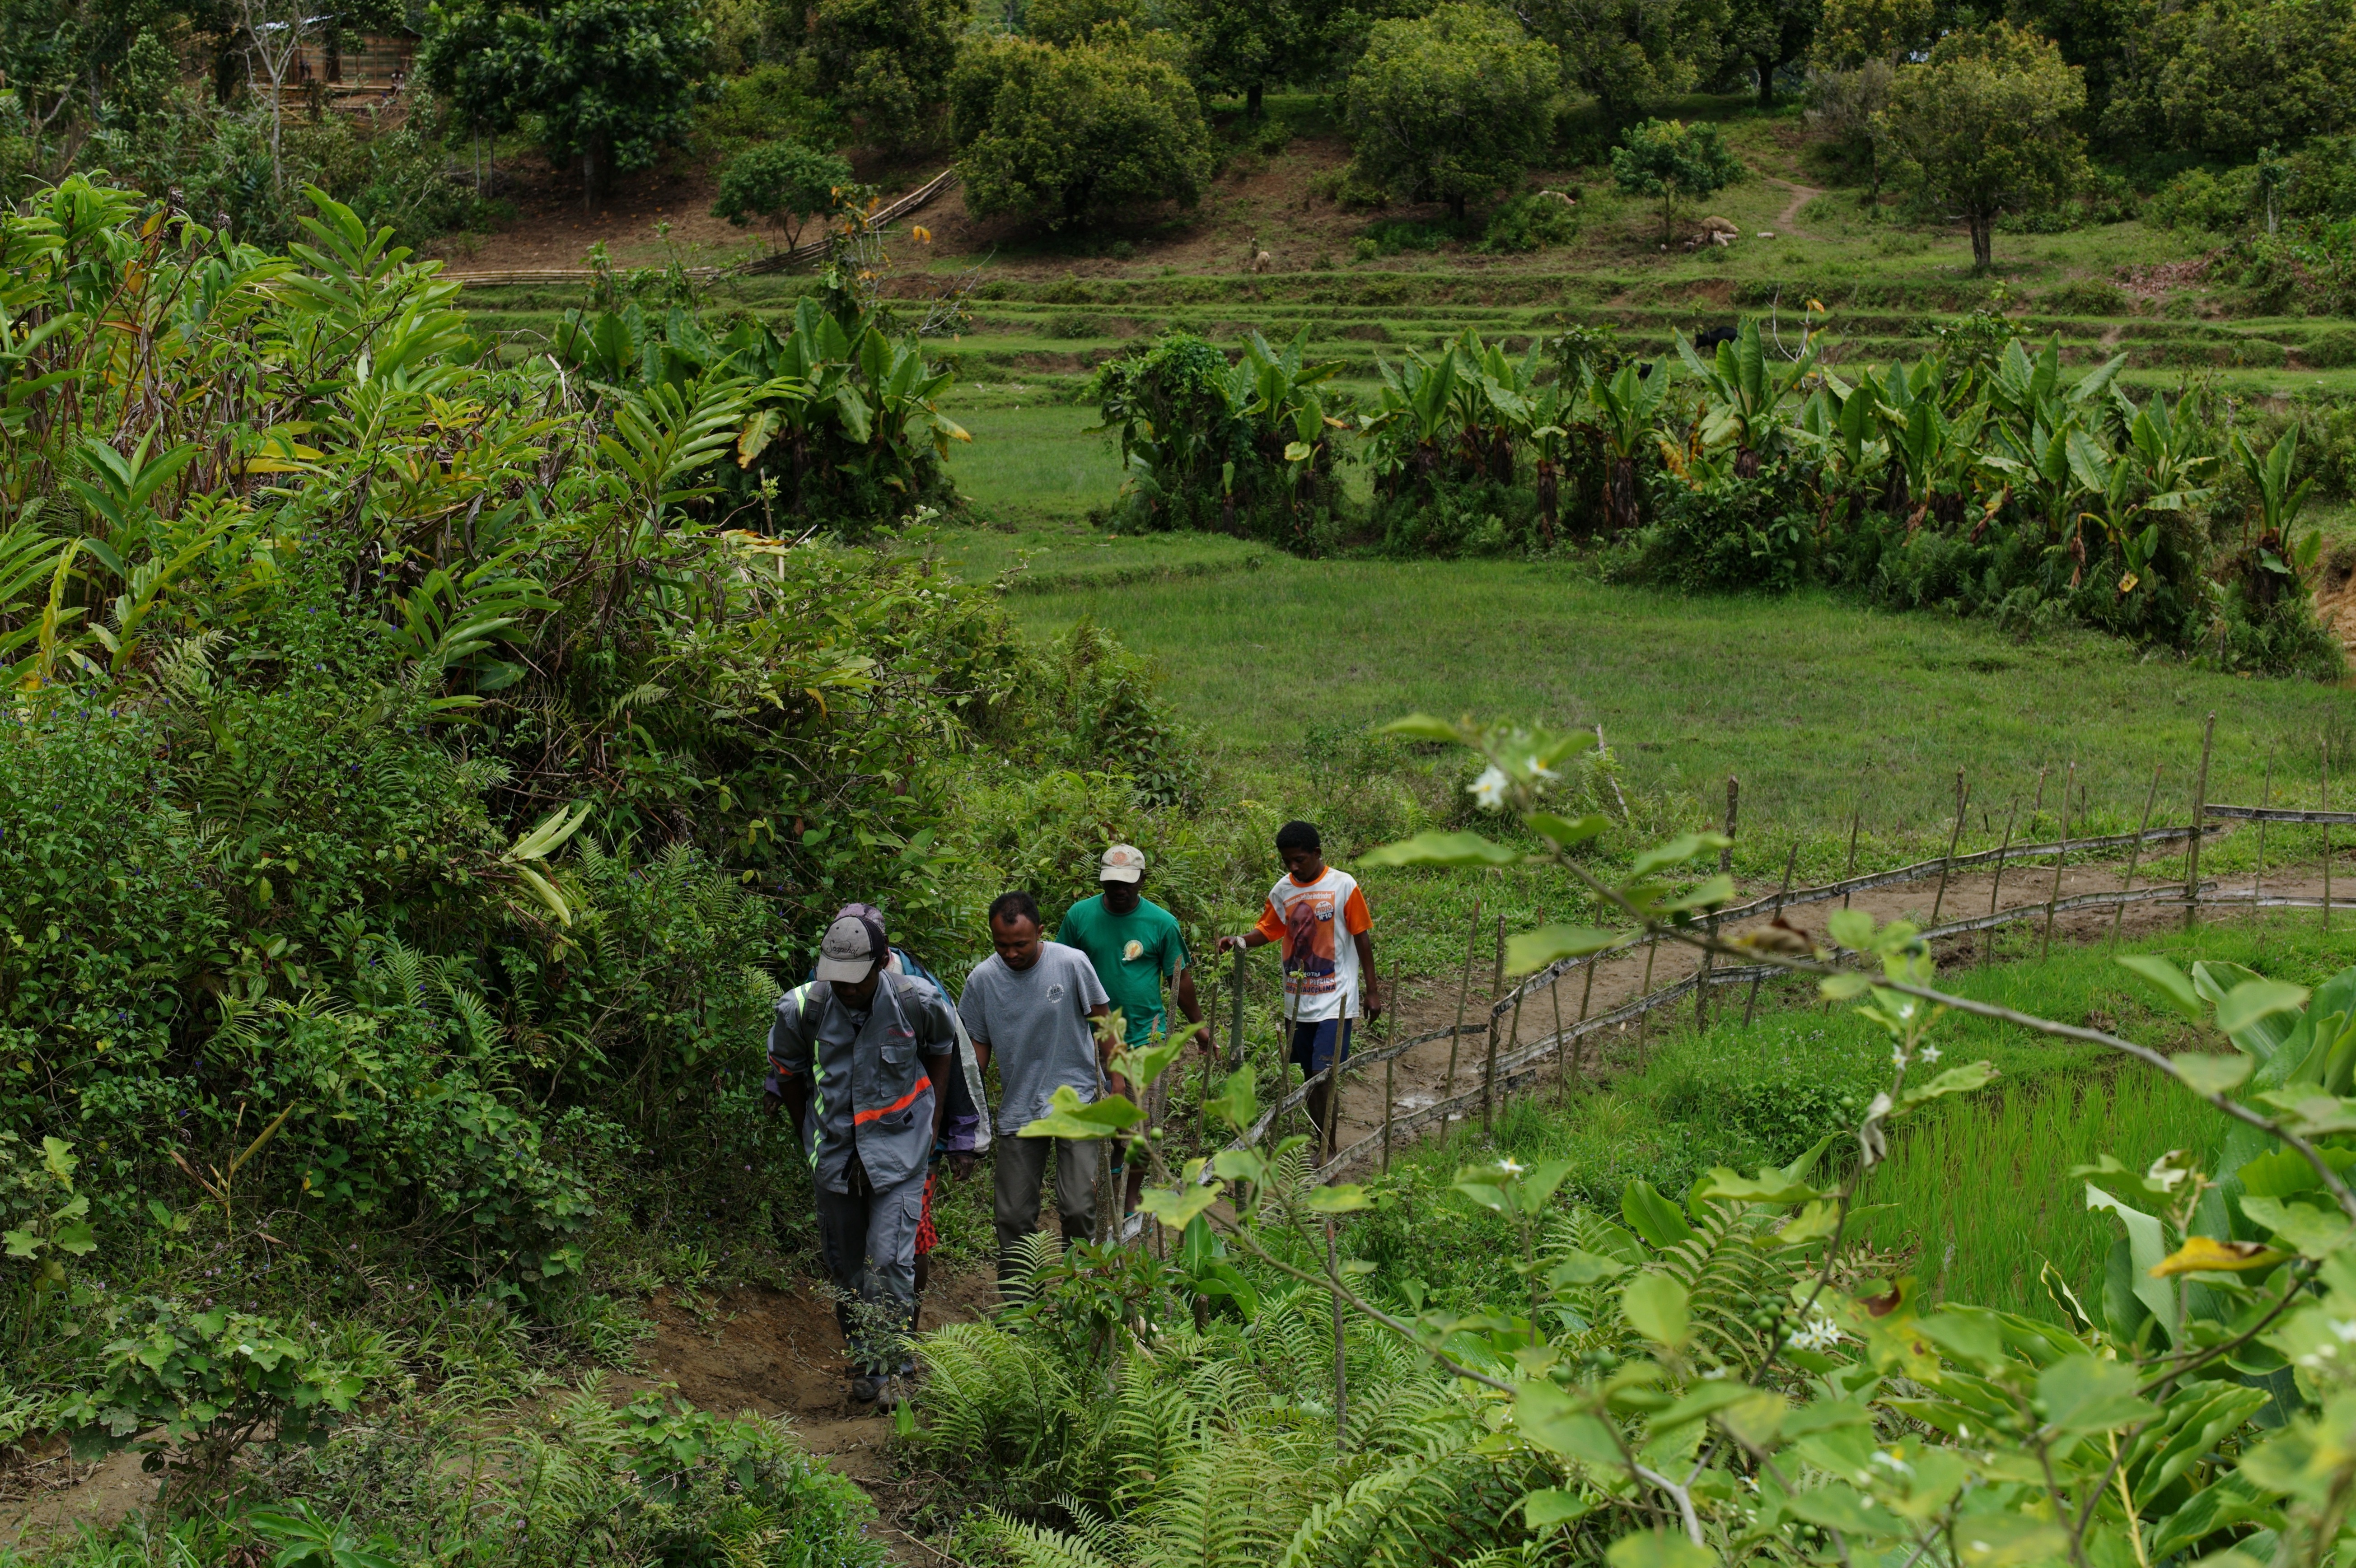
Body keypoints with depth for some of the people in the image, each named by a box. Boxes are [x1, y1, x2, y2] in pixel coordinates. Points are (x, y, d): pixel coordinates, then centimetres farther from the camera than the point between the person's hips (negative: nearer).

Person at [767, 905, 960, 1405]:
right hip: (834, 1152, 2)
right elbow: (786, 1069, 8)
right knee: (845, 1262, 10)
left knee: (891, 1258, -12)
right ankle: (862, 1357, 25)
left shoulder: (917, 1002, -15)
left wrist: (933, 1115, 9)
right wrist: (806, 1132, 14)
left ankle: (887, 1363, -2)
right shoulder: (802, 1008, -13)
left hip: (898, 1148, -2)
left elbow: (942, 1046, 9)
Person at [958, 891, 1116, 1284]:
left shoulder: (1072, 964, -10)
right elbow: (978, 1045, 8)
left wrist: (1116, 1080, 0)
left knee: (1078, 1208, -11)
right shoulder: (982, 980, -4)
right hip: (1018, 1111, 3)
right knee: (1013, 1218, 3)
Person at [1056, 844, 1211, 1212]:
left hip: (1146, 1038, -1)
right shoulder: (1080, 916, -2)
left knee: (1142, 1126, 0)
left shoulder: (1162, 922, -4)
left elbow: (1180, 977, 6)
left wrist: (1198, 1025, 11)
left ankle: (1132, 1198, 15)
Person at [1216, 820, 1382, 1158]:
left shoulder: (1344, 886, -8)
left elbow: (1362, 939, -3)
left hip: (1335, 1001, -5)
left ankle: (1328, 1154, -5)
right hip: (1297, 1001, 5)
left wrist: (1372, 990, -1)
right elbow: (1268, 930, 10)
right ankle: (1323, 1148, 22)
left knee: (1324, 1077, -13)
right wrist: (1240, 941, -11)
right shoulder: (1283, 890, 3)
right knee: (1310, 1077, 11)